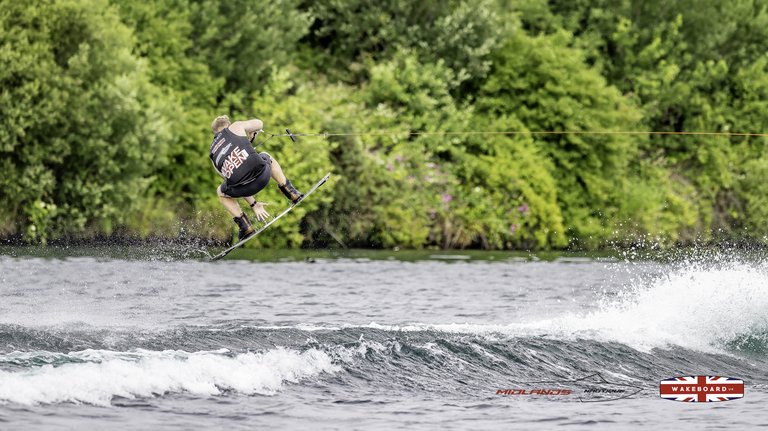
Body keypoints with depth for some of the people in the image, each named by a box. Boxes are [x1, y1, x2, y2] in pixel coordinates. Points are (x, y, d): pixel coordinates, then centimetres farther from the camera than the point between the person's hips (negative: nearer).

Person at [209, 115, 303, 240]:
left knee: (221, 192, 37)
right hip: (263, 175, -1)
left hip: (242, 189, 1)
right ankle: (294, 195, 36)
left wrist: (253, 204, 35)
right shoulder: (235, 127, 15)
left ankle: (245, 227, 23)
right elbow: (259, 124, 32)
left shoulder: (213, 155, 25)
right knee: (266, 157, 36)